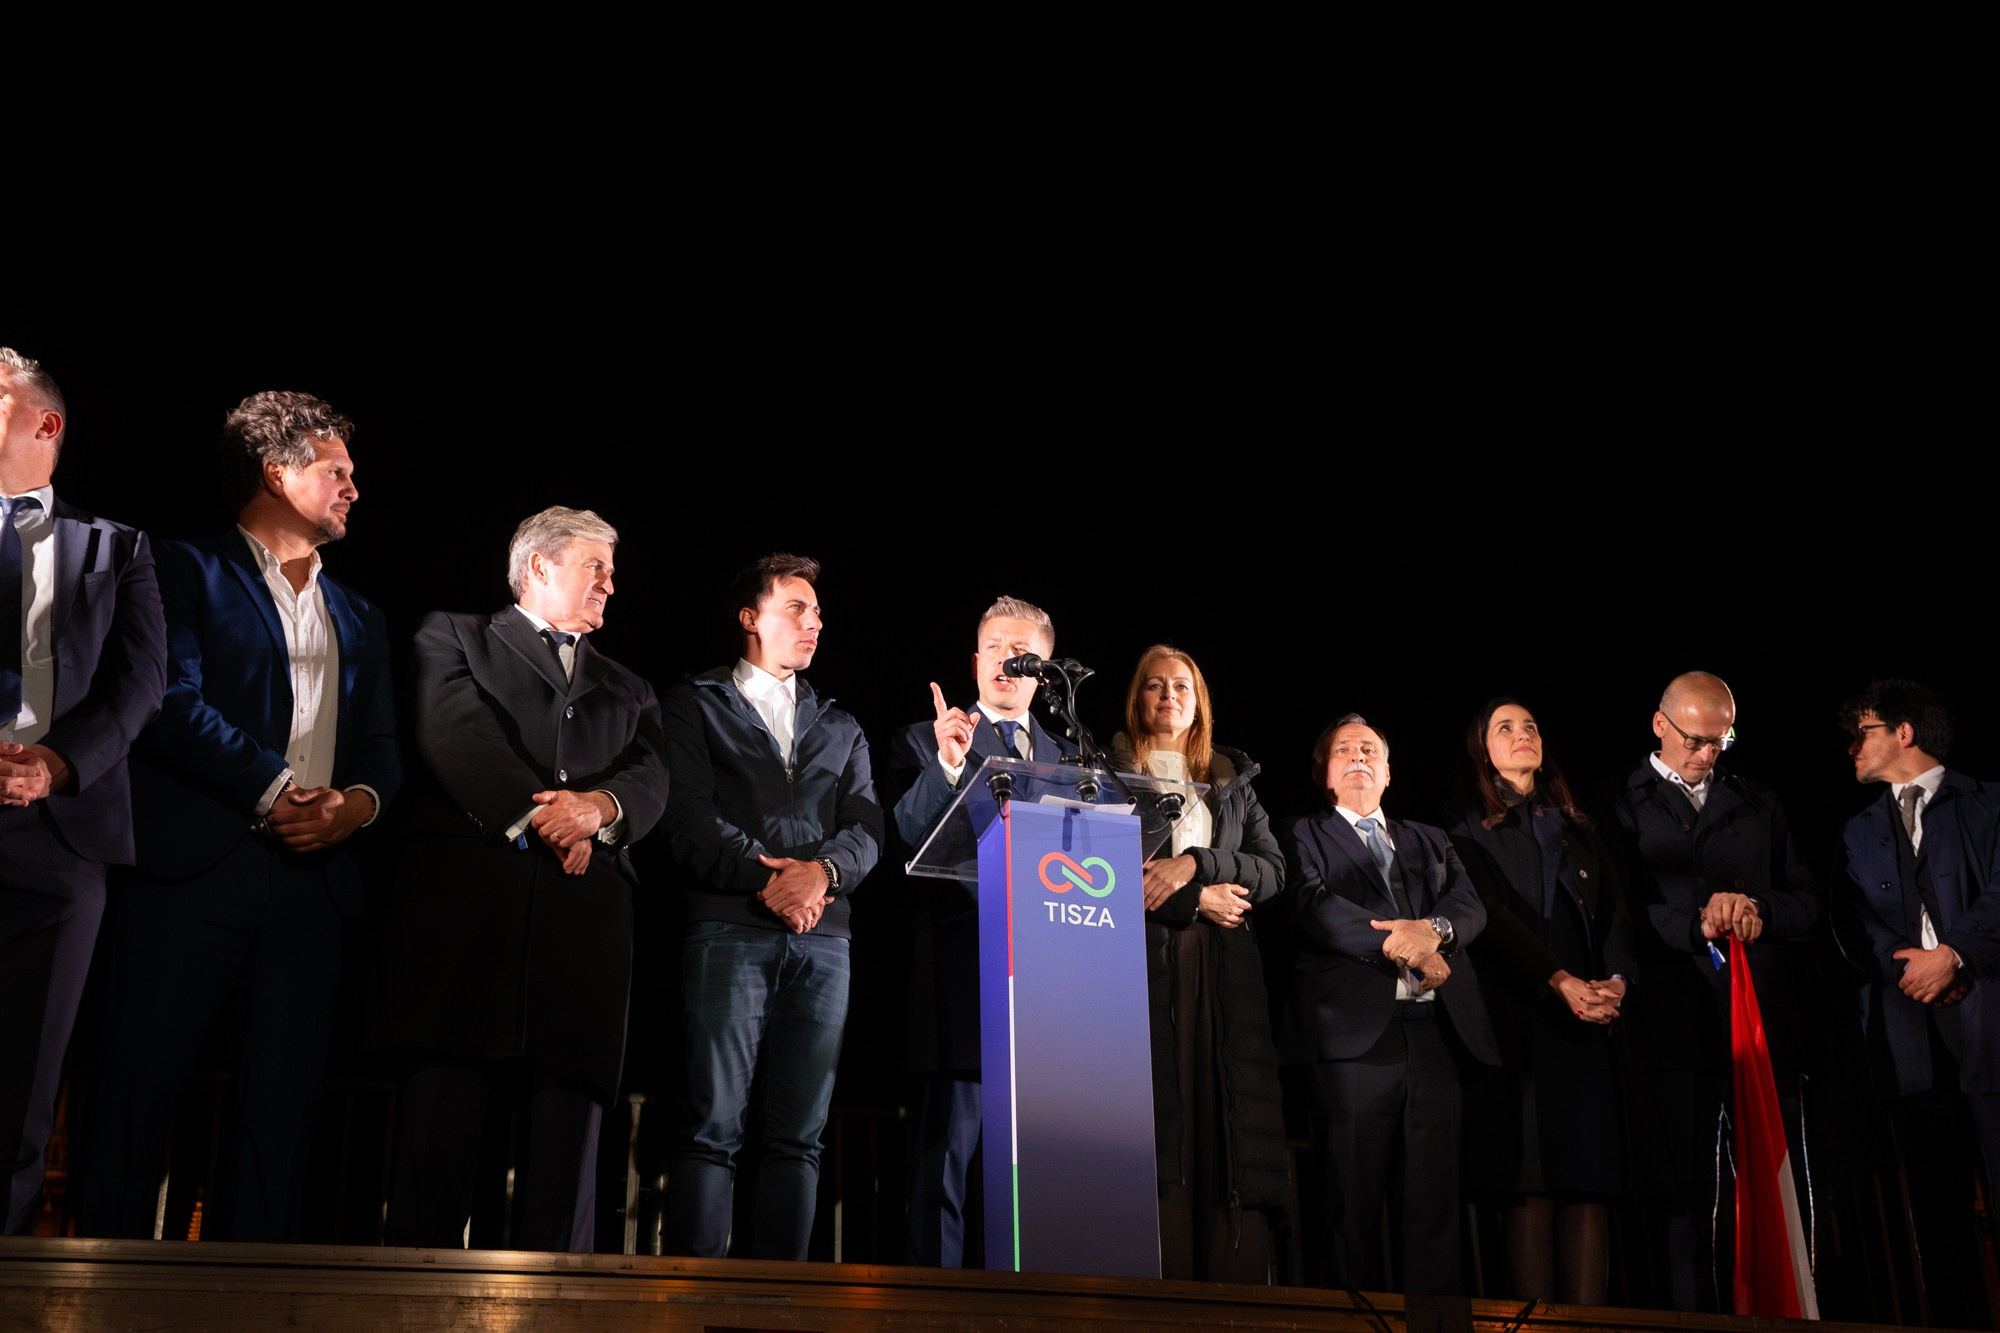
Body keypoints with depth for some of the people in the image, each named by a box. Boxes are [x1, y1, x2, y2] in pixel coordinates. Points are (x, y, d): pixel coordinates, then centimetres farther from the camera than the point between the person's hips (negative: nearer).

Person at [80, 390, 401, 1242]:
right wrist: (274, 789, -13)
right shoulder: (190, 570, 9)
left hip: (313, 876, 5)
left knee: (285, 1102, 1)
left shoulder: (360, 620, 26)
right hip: (194, 865, -5)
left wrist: (358, 802, -5)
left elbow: (383, 748, 17)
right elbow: (175, 701, -6)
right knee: (140, 1089, -6)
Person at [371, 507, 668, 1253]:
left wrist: (600, 805, -10)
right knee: (440, 1113, -11)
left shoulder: (628, 693, 31)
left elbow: (650, 782, 13)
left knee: (571, 1117, -6)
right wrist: (535, 814, -9)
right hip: (466, 903, -3)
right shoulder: (454, 639, 19)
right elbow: (454, 732, 0)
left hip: (585, 919, 4)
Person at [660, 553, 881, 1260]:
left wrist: (821, 870, -10)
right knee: (713, 1125, -9)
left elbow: (865, 828, 11)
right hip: (730, 929, -4)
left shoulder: (840, 728, 24)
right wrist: (766, 878, -12)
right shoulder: (695, 704, 12)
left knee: (799, 1135, 0)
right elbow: (689, 813, -1)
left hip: (822, 938, 4)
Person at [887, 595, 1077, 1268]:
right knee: (950, 1143, -5)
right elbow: (909, 833, -7)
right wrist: (948, 764, -21)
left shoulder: (1070, 754, 21)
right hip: (966, 966, -4)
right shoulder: (924, 742, 9)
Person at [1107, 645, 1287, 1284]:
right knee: (1158, 1124, -10)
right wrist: (1199, 900, -6)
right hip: (1146, 964, -3)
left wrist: (1194, 863, -7)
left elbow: (1273, 870, 9)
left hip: (1226, 972, 3)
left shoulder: (1232, 780, 21)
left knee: (1232, 1131, -4)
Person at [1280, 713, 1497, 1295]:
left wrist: (1434, 929, -13)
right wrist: (1396, 944, -14)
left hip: (1436, 1032, 4)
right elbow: (1311, 904, -6)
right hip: (1357, 1032, -3)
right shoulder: (1304, 837, 13)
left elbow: (1471, 904, 10)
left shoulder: (1429, 841, 26)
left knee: (1433, 1201, 2)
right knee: (1355, 1201, -3)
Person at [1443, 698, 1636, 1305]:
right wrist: (1560, 980, -16)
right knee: (1530, 1183, -9)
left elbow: (1614, 911, 13)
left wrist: (1617, 979, -7)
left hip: (1590, 1022, 4)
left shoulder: (1579, 829, 23)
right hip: (1519, 1019, -4)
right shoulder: (1470, 828, 8)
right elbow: (1492, 915, -4)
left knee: (1591, 1181, -4)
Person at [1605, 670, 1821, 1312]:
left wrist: (1760, 910, -7)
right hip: (1674, 1021, -3)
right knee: (1686, 1188, 2)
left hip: (1765, 1016, 3)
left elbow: (1809, 902, 13)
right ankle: (1694, 1312, 11)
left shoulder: (1759, 803, 17)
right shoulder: (1621, 807, 5)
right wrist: (1697, 924, -18)